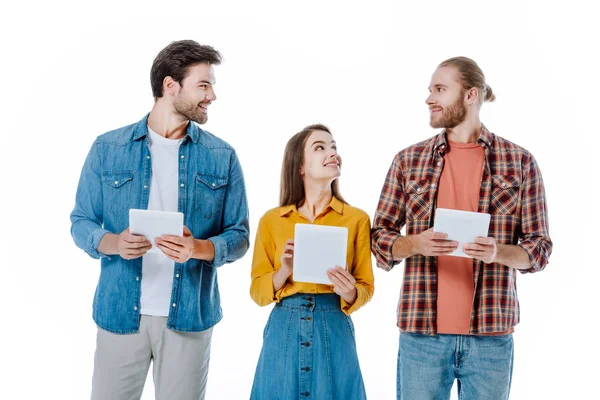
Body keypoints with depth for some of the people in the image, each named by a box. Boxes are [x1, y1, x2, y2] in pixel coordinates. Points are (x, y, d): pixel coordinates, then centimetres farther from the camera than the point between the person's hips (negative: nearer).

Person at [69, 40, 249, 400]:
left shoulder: (222, 157, 2)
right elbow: (81, 223, 5)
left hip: (189, 315, 1)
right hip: (120, 313, 0)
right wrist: (113, 243, -16)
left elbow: (239, 235, 3)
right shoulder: (108, 149, 2)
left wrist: (199, 248, -18)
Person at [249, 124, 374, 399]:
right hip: (284, 328, 0)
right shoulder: (271, 220, 3)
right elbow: (257, 291, 4)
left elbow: (367, 287, 4)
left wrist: (350, 293, -17)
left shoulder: (357, 219, 1)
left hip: (333, 329, 0)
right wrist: (284, 271, -14)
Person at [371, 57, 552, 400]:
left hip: (491, 333, -1)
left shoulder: (520, 162, 2)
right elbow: (379, 236, 7)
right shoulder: (409, 161, 6)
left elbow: (540, 247, 3)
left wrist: (498, 252, -18)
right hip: (421, 331, 1)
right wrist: (416, 244, -14)